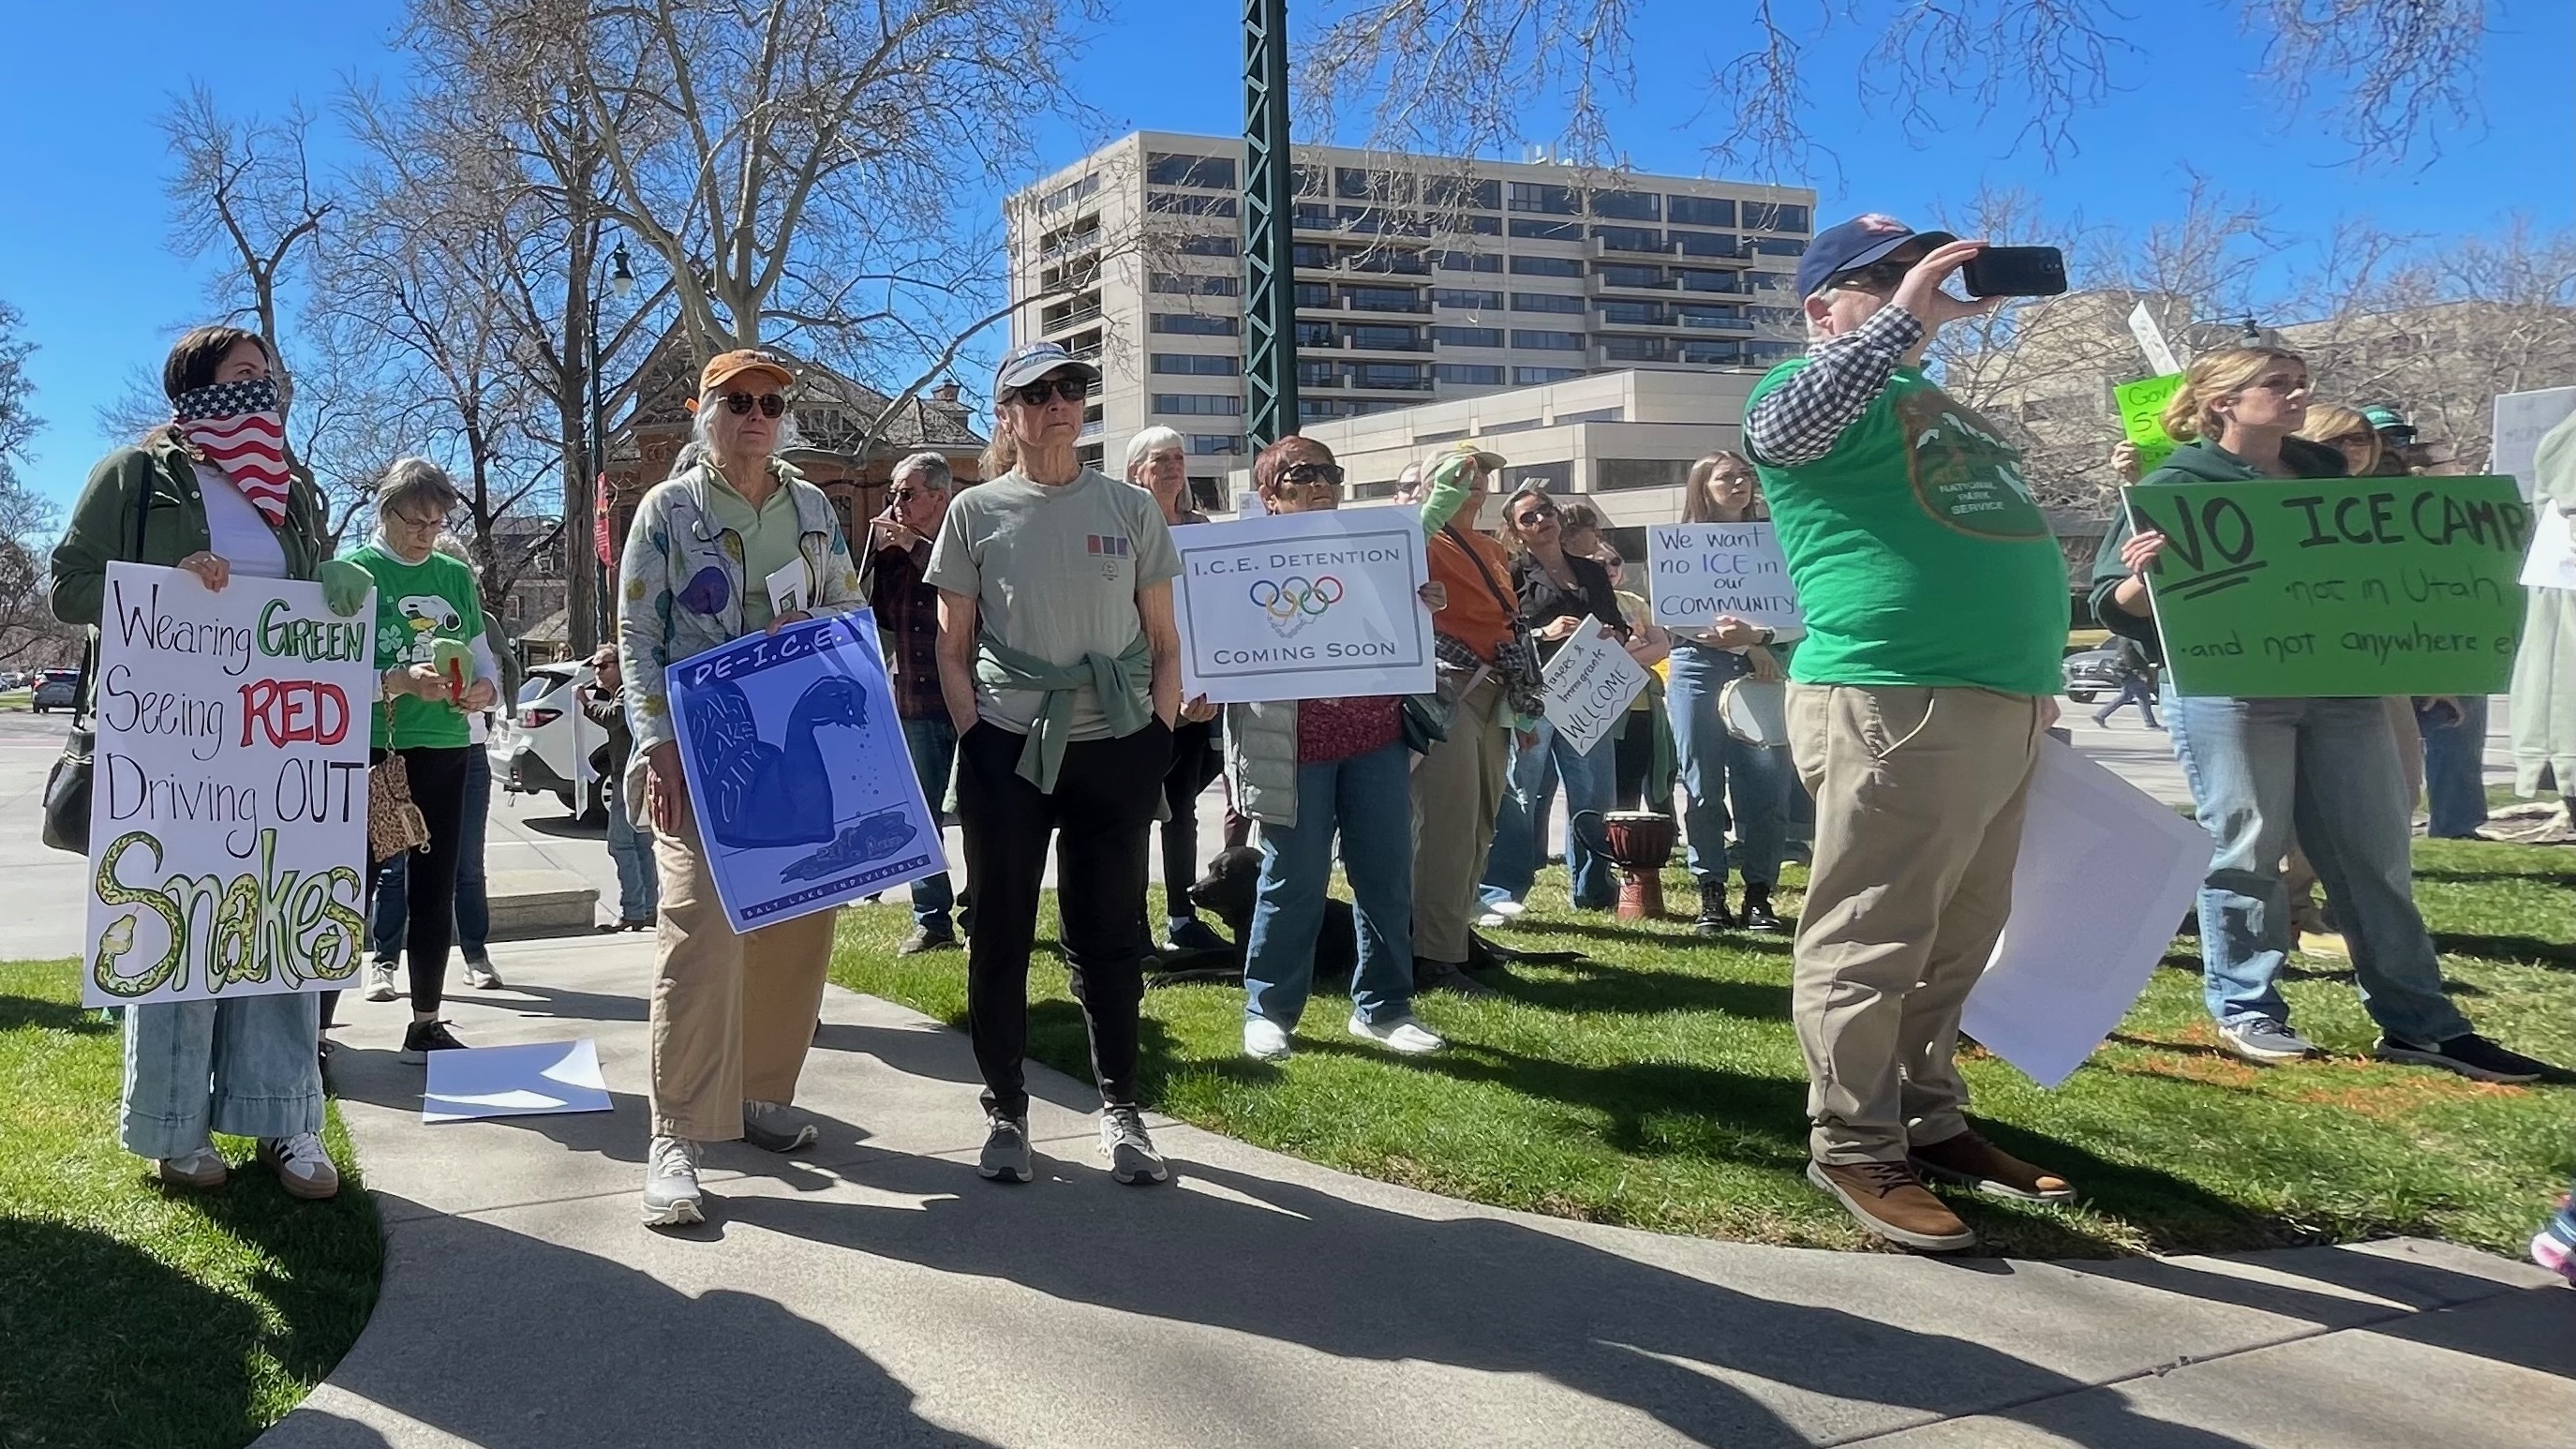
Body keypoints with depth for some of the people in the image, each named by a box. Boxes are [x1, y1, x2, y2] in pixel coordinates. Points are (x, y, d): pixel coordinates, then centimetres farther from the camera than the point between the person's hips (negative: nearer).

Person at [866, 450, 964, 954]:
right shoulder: (891, 549, 12)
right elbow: (874, 617, 9)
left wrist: (914, 546, -16)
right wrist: (878, 554, -1)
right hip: (913, 699, 6)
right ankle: (932, 921, 15)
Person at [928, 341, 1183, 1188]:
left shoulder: (1131, 509, 6)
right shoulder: (975, 513, 3)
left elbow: (1164, 642, 8)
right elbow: (953, 649, 5)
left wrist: (1160, 737, -1)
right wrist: (976, 738, -5)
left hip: (1116, 746, 1)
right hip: (1007, 748, -1)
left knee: (1108, 933, 7)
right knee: (1001, 931, 5)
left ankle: (1120, 1109, 20)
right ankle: (1005, 1110, 19)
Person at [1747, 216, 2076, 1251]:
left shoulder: (1937, 402, 26)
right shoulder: (1818, 384, 0)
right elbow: (1784, 427, -26)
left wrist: (2037, 676, 28)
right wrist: (1905, 318, -24)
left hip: (2003, 703, 9)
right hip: (1893, 703, -9)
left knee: (1957, 941, 14)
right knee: (1871, 942, -5)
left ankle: (1930, 1122, 24)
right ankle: (1856, 1150, 3)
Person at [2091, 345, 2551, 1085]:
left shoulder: (2324, 468, 15)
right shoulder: (2177, 484, -2)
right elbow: (2115, 605, -6)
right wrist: (2143, 575, -26)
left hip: (2340, 687, 5)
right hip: (2228, 691, -5)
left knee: (2375, 854, 6)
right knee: (2244, 852, -1)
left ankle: (2418, 1022, 13)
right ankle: (2246, 1011, 13)